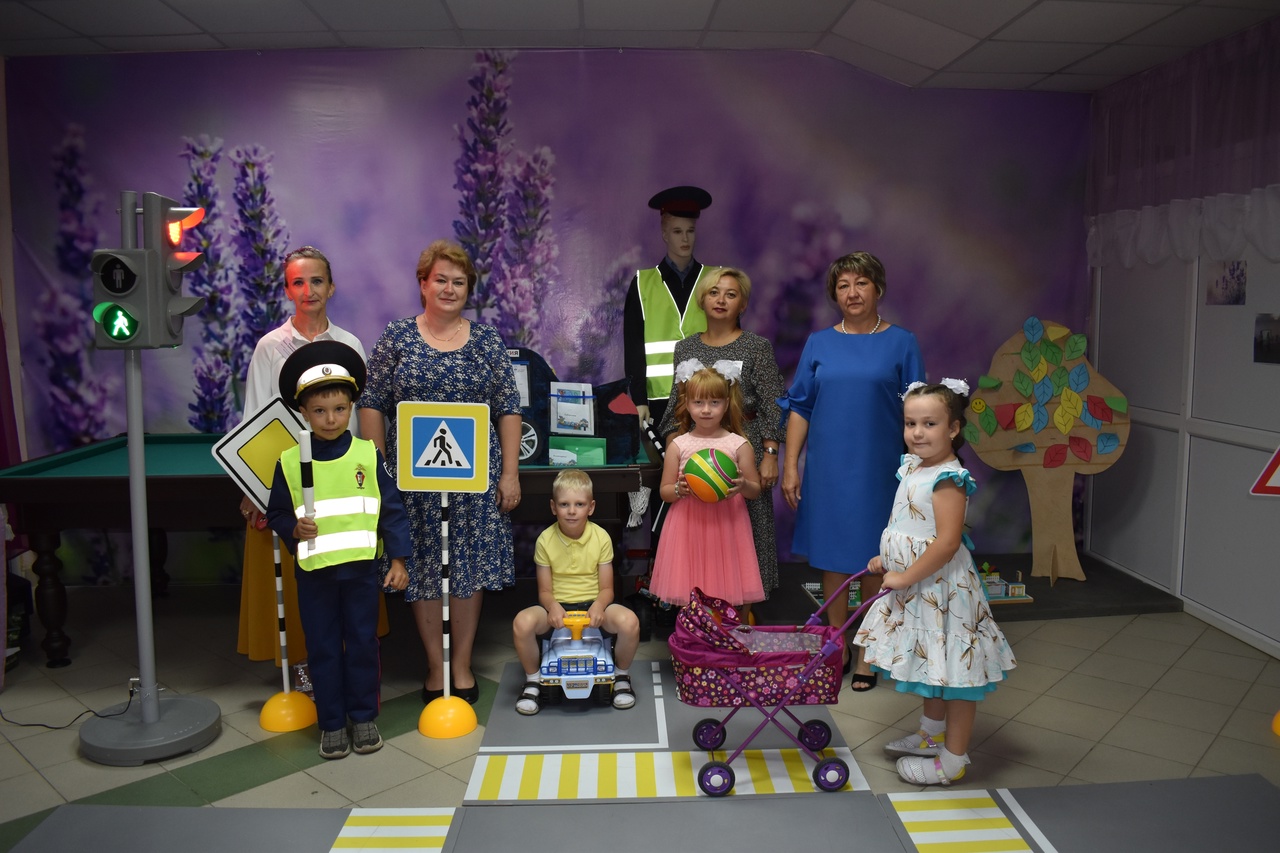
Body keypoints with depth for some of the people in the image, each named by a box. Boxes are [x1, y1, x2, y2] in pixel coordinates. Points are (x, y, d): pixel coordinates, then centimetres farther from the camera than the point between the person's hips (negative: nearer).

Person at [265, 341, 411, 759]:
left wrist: (398, 560, -2)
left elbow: (391, 508, 0)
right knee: (323, 649, 9)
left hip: (362, 567, 0)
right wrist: (294, 529, -15)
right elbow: (277, 513, 7)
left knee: (363, 643, 10)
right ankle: (332, 723, 24)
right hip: (314, 571, 0)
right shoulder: (289, 461, -2)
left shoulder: (368, 454, -3)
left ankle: (363, 717, 26)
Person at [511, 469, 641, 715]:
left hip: (593, 604, 0)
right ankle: (533, 680, -2)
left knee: (629, 621, -30)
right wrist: (553, 607, -24)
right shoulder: (545, 540, -4)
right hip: (557, 606, 0)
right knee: (522, 622, -31)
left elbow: (606, 588, -2)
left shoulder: (601, 537, -4)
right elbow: (545, 590, -1)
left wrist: (598, 607, -25)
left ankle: (622, 676, 1)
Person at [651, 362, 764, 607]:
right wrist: (680, 489, -14)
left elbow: (756, 490, 6)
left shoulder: (739, 445, 1)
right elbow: (664, 491, 7)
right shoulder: (678, 445, 2)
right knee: (689, 599, 4)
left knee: (726, 593, 2)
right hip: (689, 528, 1)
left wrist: (743, 486, -16)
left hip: (726, 526, 0)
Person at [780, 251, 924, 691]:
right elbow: (800, 407, 6)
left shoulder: (900, 343, 1)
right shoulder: (819, 343, 6)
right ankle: (837, 650, 25)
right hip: (827, 471, 2)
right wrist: (790, 466, 1)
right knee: (832, 560, 9)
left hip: (879, 471, -2)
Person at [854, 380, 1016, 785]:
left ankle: (953, 759, 15)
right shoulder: (914, 467, 7)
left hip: (940, 588, -10)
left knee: (953, 670, 3)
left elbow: (946, 542, -28)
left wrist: (905, 577, -22)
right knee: (932, 665, 24)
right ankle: (932, 734, 42)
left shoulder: (948, 479, -23)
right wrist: (887, 560, 13)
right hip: (915, 587, 10)